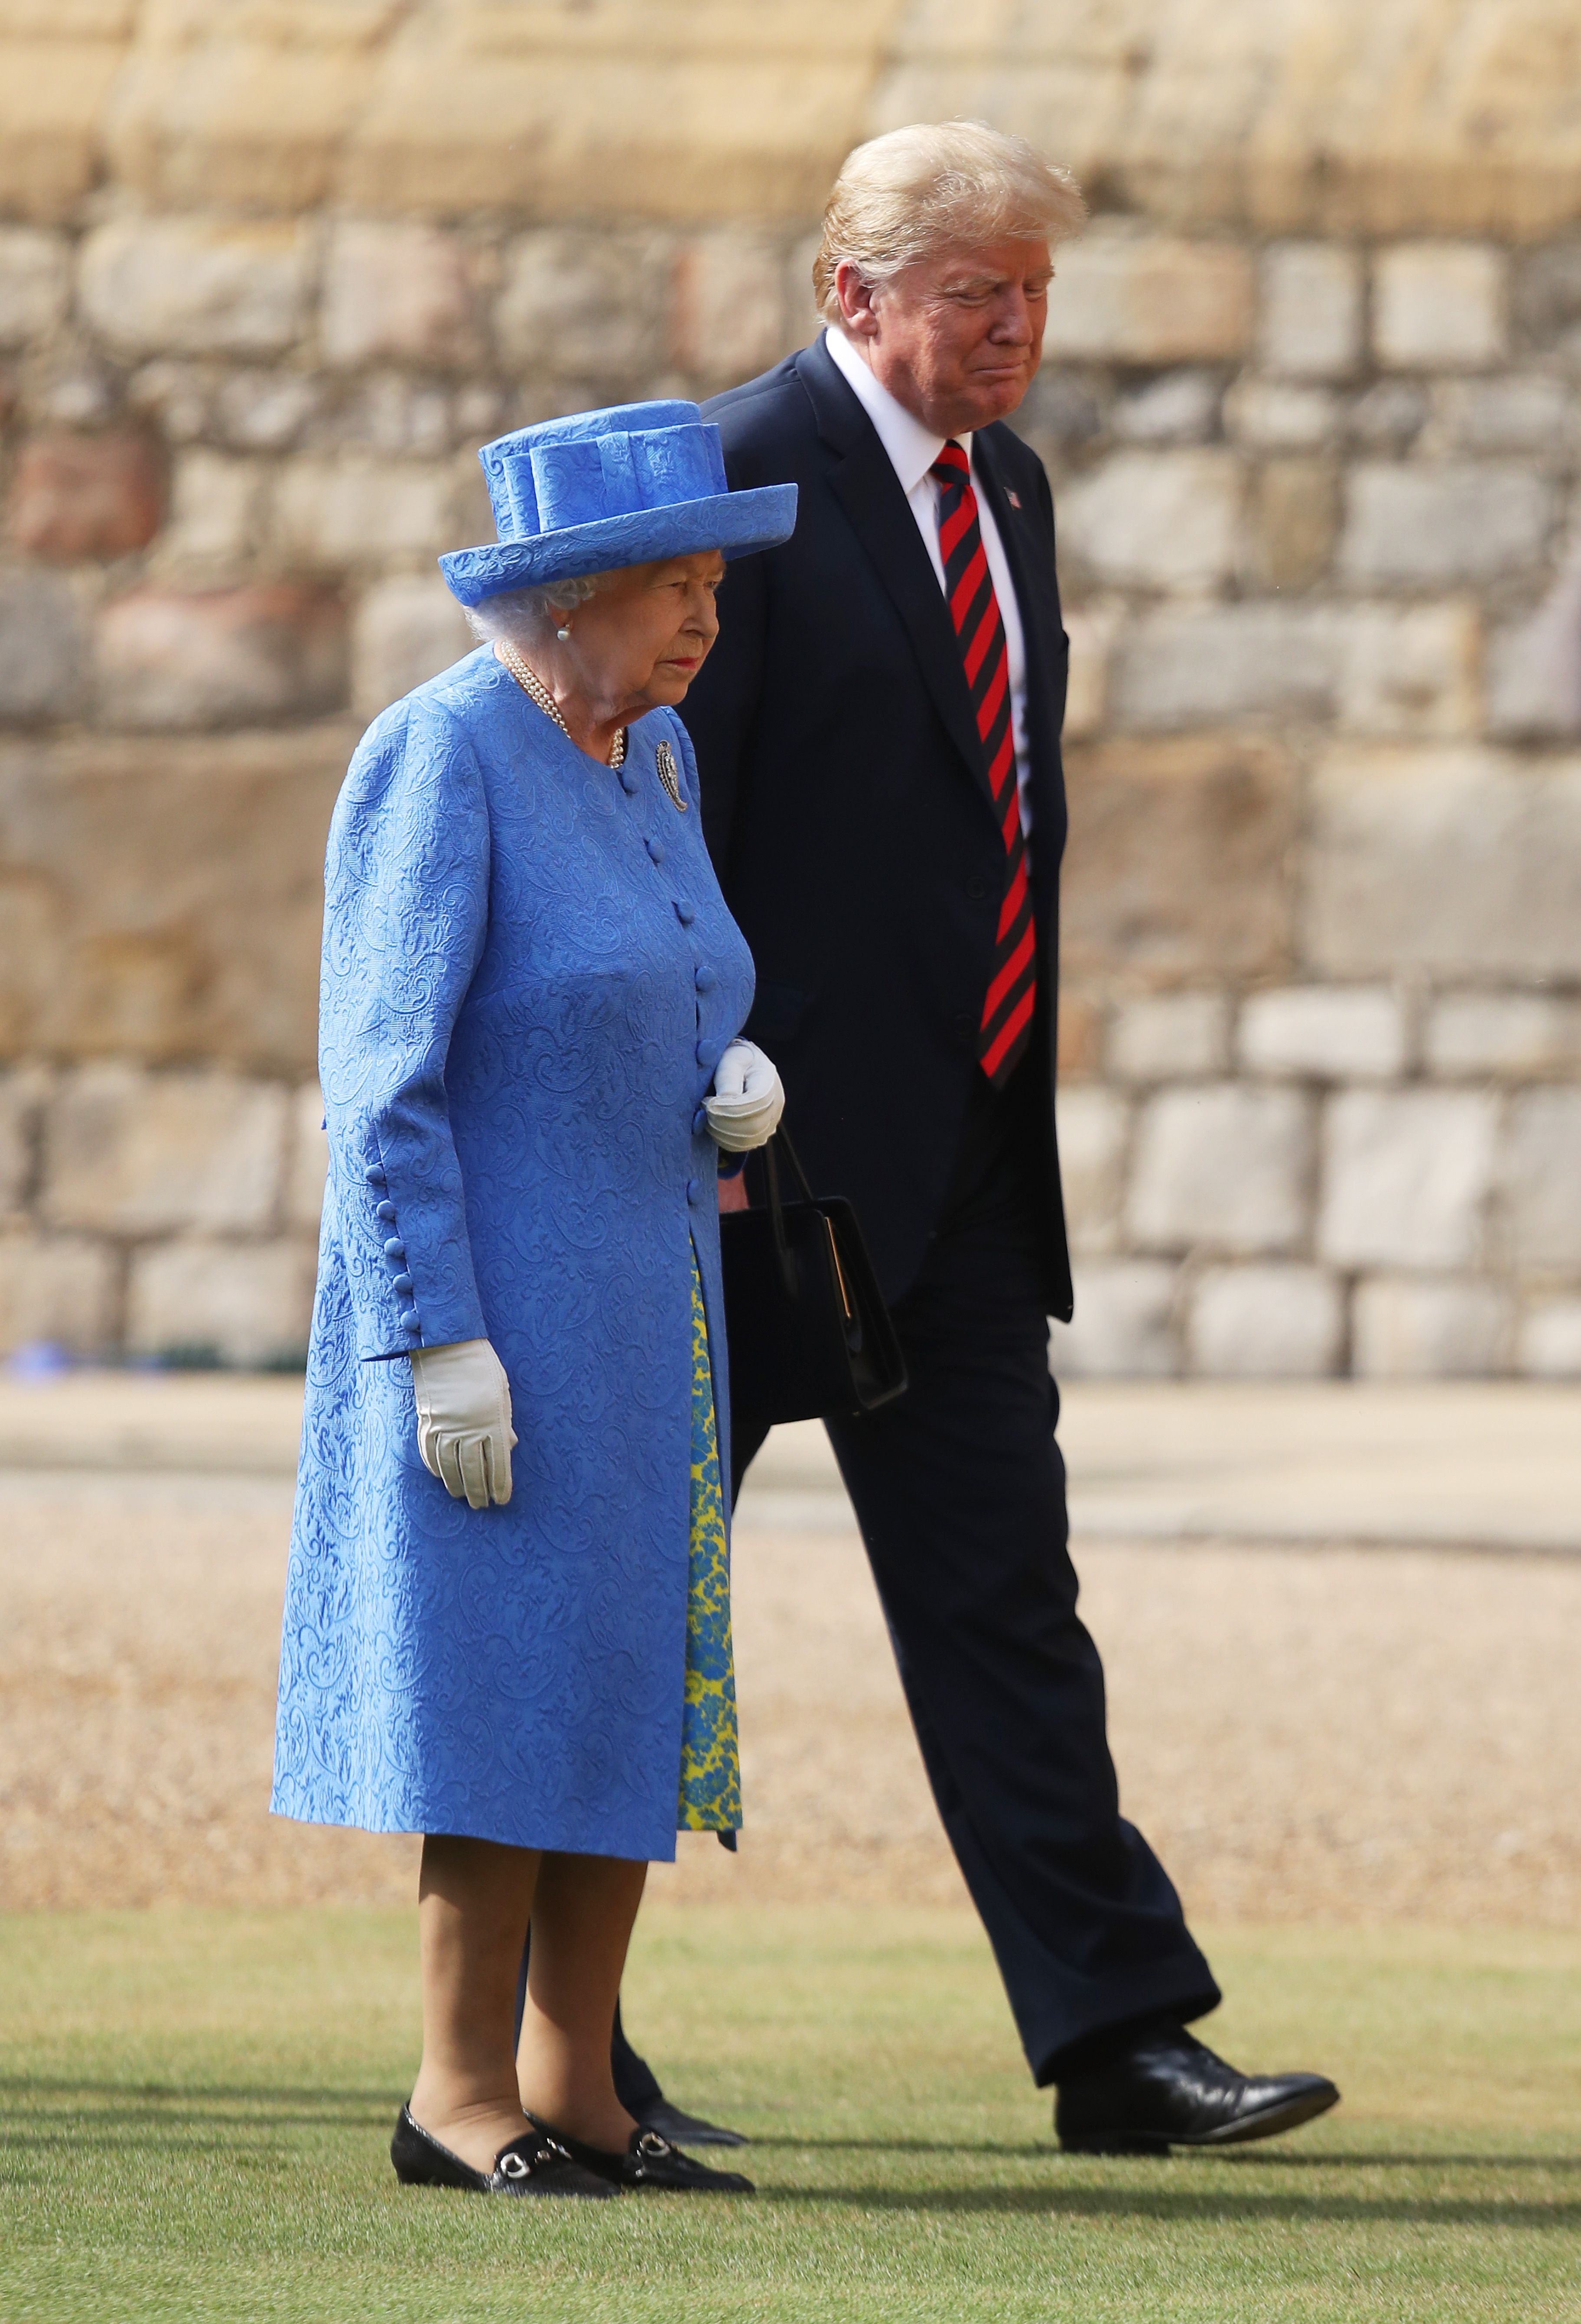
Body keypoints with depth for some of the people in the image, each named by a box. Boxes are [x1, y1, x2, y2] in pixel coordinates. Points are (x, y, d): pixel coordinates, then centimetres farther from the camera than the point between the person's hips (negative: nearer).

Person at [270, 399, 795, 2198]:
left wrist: (739, 1086, 0)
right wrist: (442, 1345, -21)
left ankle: (574, 2089, 12)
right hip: (490, 1309, -8)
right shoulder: (440, 758, -15)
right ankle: (462, 2098, -1)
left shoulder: (647, 757, 10)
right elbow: (383, 1079, -17)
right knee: (512, 1691, -7)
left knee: (636, 1690, 7)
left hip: (636, 1308, 8)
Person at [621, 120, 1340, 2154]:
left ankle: (1117, 2037, 3)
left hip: (960, 1157, 8)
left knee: (1004, 1591, 5)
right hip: (783, 1144, -7)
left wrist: (1015, 1084, 17)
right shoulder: (740, 481, -12)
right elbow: (659, 818, -14)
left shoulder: (1003, 485, 13)